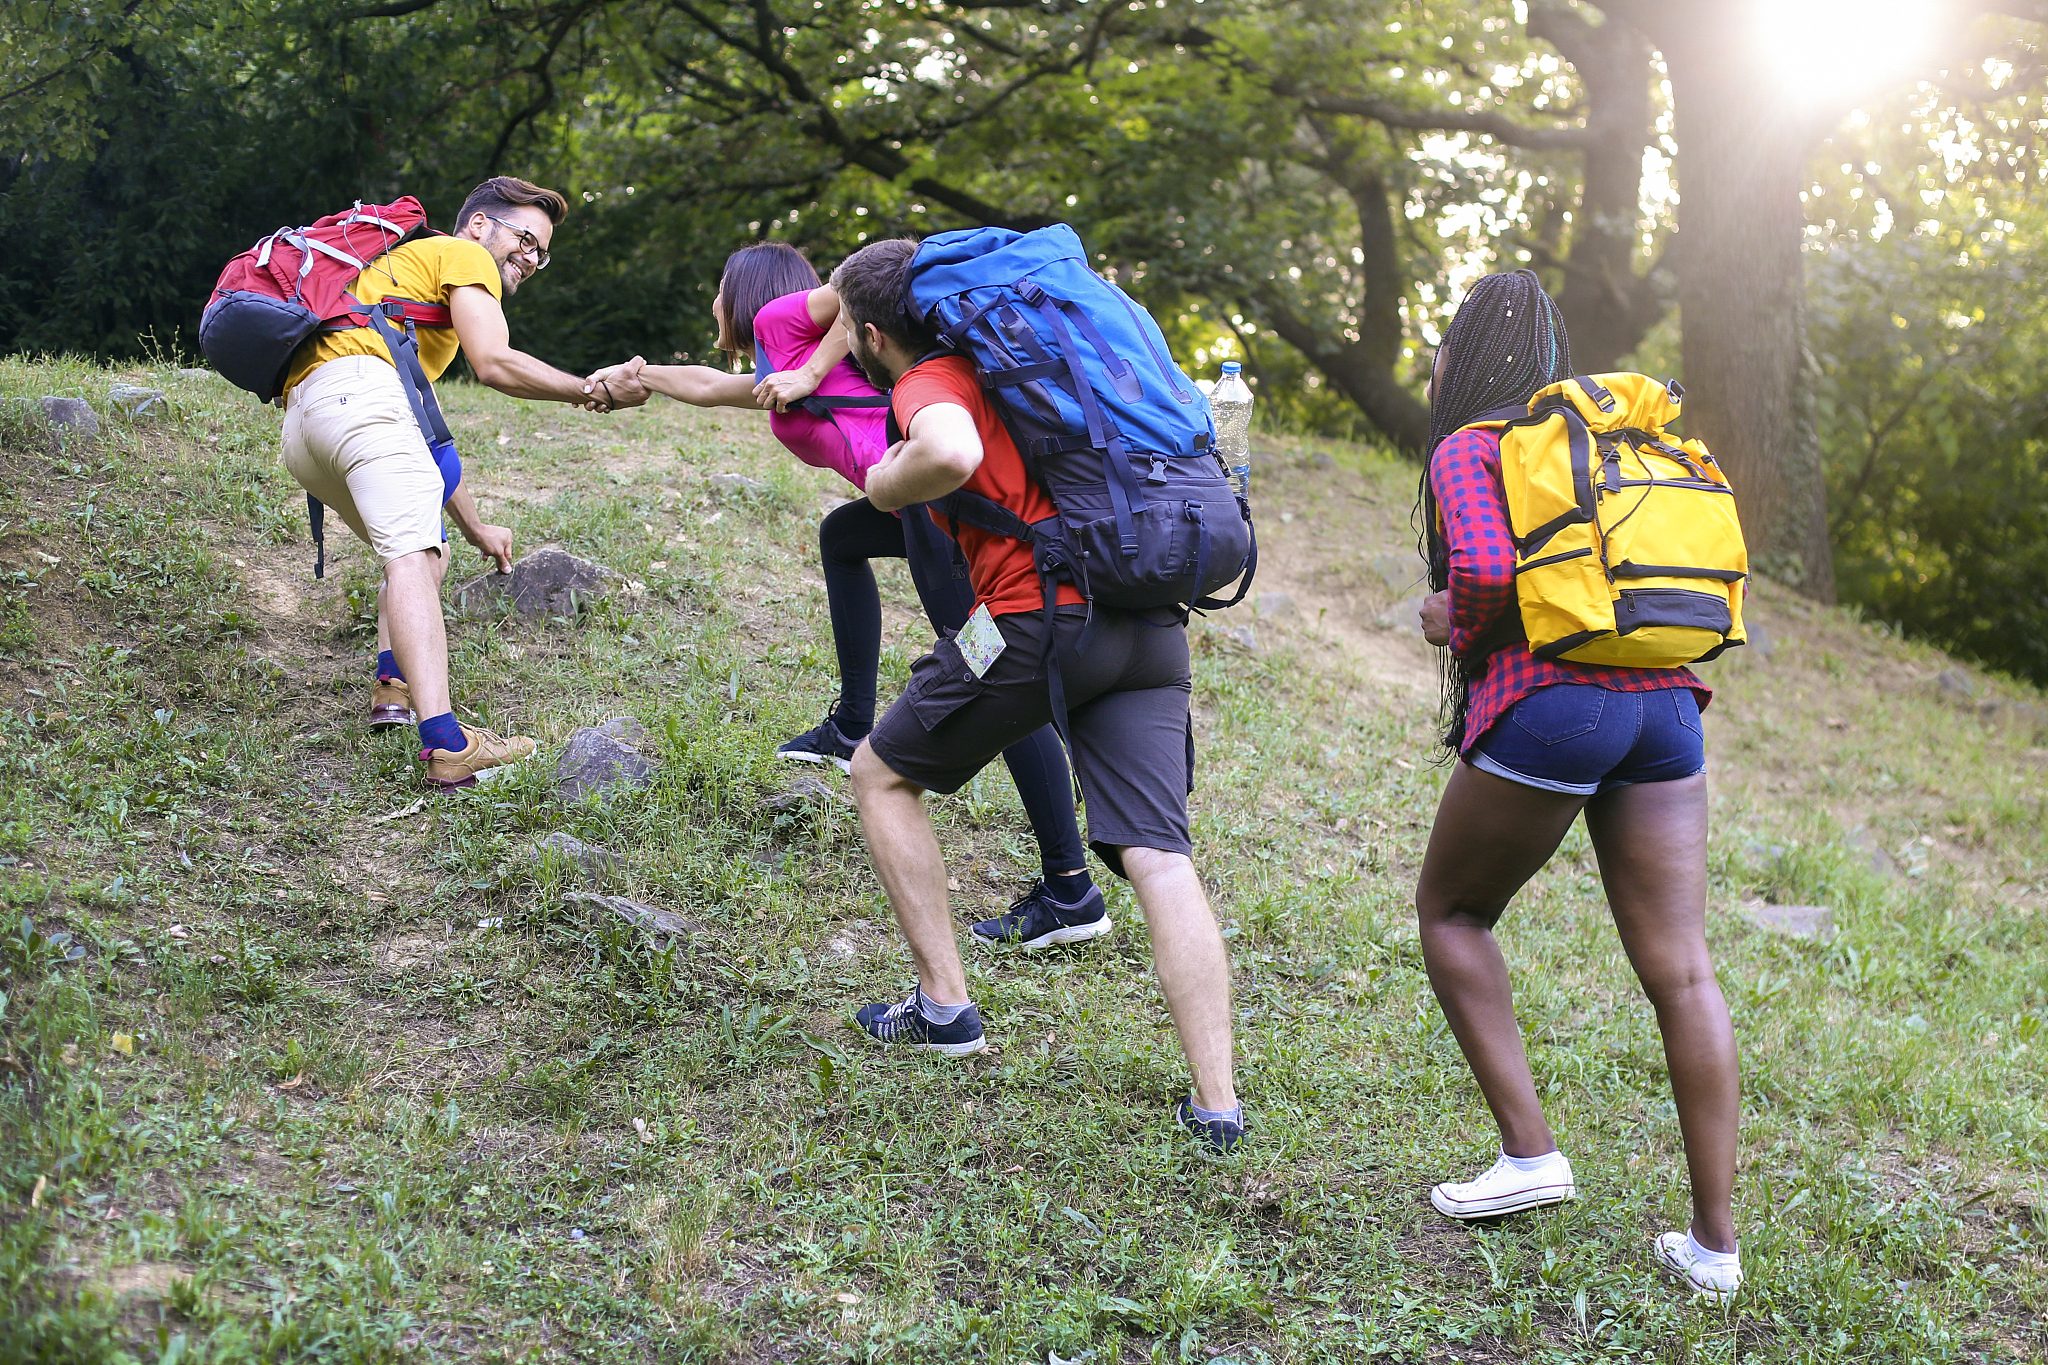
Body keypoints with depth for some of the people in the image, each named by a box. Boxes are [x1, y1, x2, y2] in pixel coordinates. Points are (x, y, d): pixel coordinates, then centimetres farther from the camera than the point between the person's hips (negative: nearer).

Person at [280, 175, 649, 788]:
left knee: (425, 551, 22)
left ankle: (395, 686, 2)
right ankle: (444, 742, -36)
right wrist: (598, 392, 3)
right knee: (413, 554, -21)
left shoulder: (409, 264, 40)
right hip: (358, 388, -10)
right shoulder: (463, 256, 12)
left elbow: (419, 434, 36)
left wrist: (474, 524, 32)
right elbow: (495, 363, -6)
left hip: (300, 423, 10)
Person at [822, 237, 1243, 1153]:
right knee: (1159, 860, -2)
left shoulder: (928, 384, -1)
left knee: (882, 774, 16)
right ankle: (1217, 1101, -10)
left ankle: (943, 1007, 14)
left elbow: (952, 456, -26)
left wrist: (886, 486, -5)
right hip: (1149, 627, 7)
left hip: (1040, 617, -7)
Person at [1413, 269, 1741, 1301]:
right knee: (1679, 970, 4)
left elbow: (1484, 571, -16)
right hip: (1661, 705, 6)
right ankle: (1715, 1241, 4)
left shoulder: (1466, 450, 3)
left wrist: (1456, 627, 6)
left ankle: (1528, 1153, 10)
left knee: (1451, 909, 17)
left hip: (1546, 704, -6)